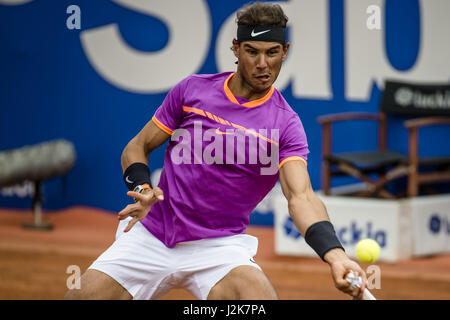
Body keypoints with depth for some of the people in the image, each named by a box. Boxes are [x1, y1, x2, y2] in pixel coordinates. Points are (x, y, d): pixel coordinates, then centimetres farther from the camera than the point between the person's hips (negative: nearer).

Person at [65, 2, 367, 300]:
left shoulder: (285, 123, -6)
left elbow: (301, 196, -20)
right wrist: (142, 189, -13)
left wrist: (334, 254, -39)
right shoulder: (192, 89, 2)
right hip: (150, 237, 3)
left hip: (220, 248, -2)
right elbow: (137, 148, 10)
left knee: (260, 295, -32)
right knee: (81, 294, -10)